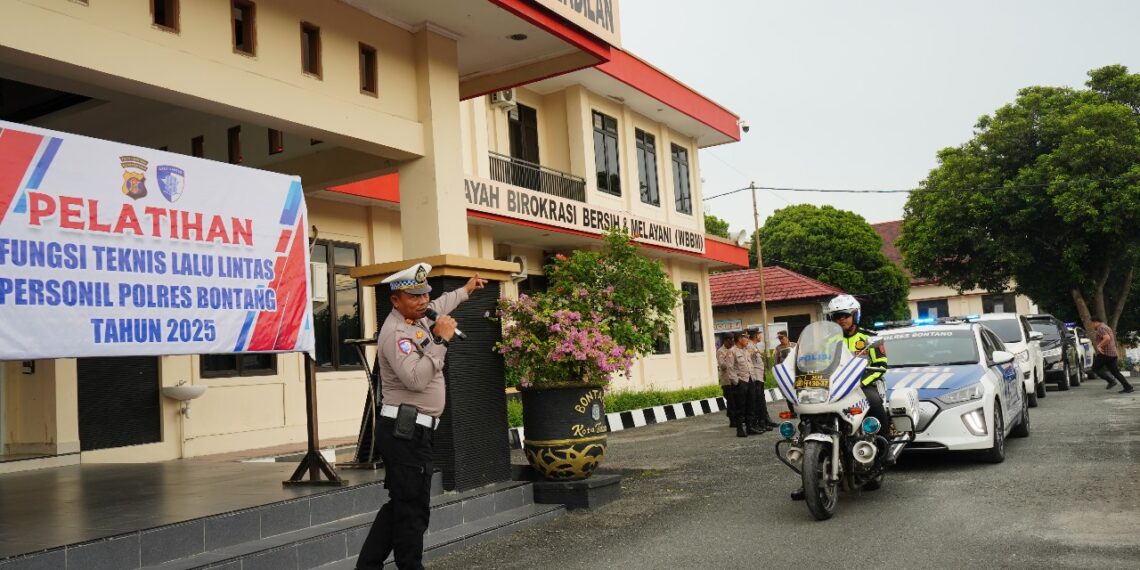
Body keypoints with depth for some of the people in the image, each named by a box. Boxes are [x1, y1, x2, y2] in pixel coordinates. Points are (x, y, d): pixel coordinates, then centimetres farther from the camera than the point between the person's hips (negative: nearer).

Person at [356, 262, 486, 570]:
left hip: (412, 430, 10)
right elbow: (416, 378, -30)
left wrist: (465, 290, 49)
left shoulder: (417, 317, 13)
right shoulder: (396, 332, -17)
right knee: (413, 509, -4)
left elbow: (439, 305, 38)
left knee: (400, 504, 13)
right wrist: (440, 340, -24)